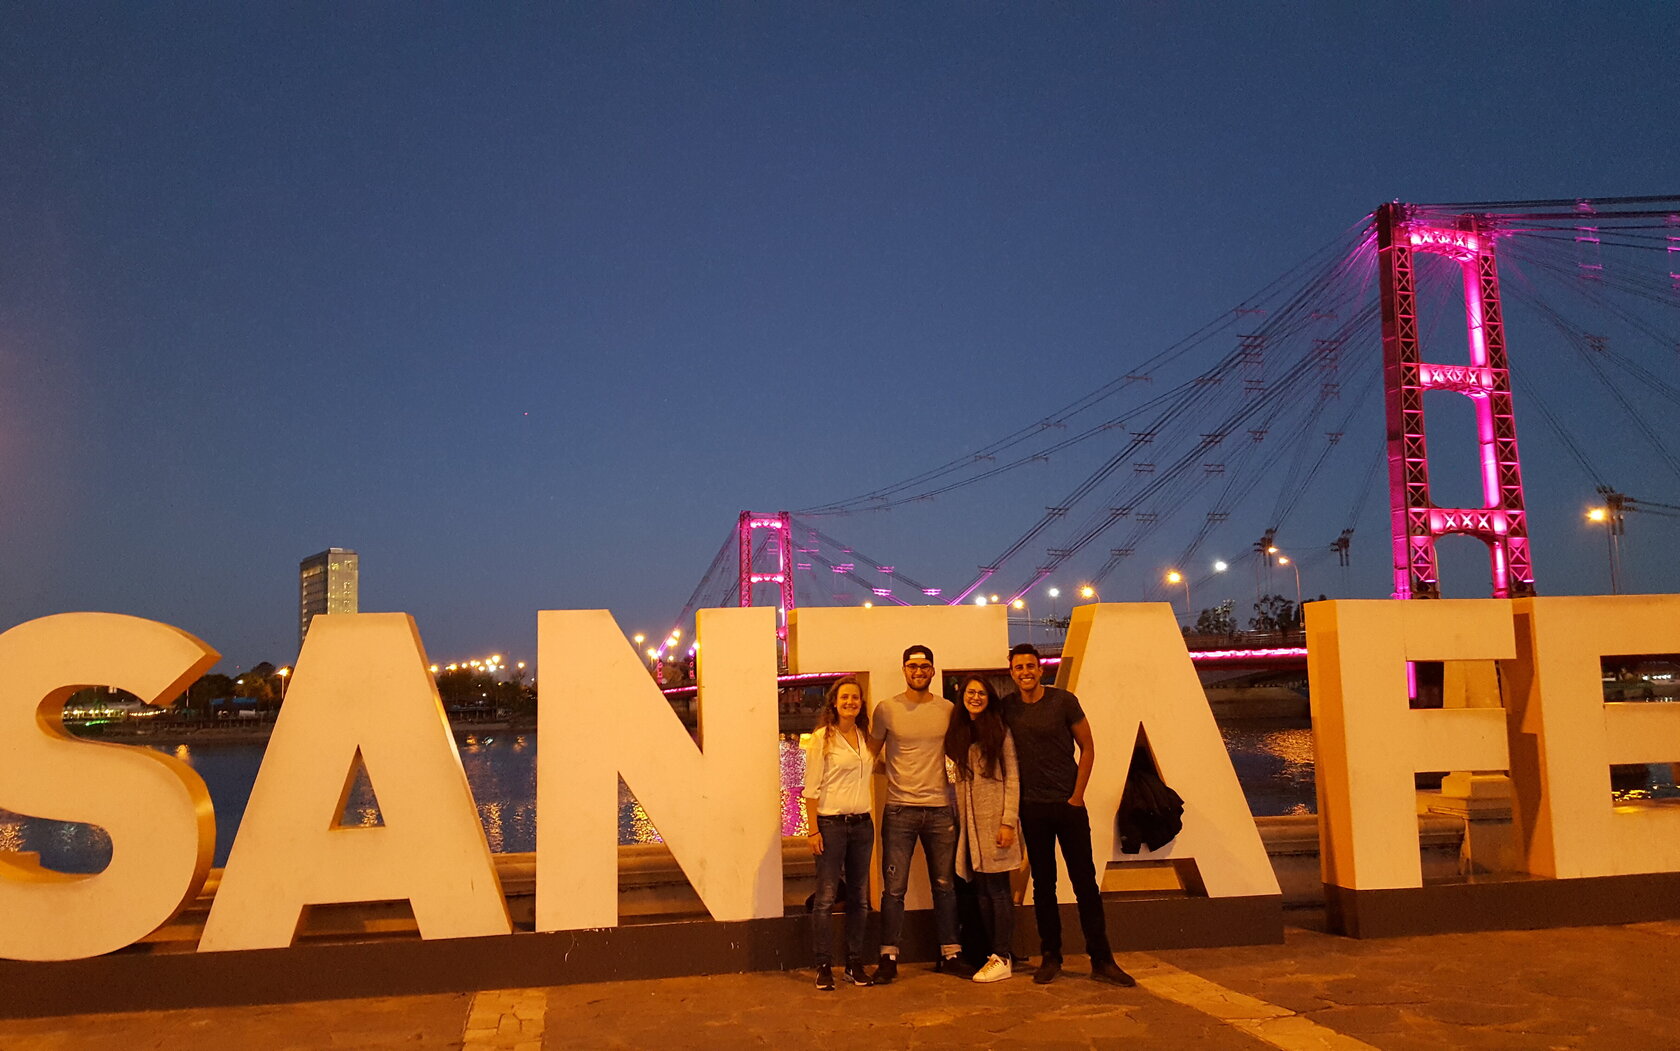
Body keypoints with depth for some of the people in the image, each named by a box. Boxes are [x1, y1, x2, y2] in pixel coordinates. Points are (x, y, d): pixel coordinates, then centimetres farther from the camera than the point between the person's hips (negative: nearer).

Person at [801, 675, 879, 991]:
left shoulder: (865, 738, 11)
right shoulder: (821, 738, -5)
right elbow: (811, 788, -7)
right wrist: (813, 830, -13)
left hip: (862, 823, 5)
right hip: (831, 823, -5)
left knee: (859, 897, 8)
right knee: (826, 897, -4)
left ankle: (855, 964, 17)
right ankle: (824, 967, 5)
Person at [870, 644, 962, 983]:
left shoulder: (948, 709, 5)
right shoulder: (887, 709, 0)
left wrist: (954, 777, 4)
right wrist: (893, 769, -1)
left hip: (940, 808, 2)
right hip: (899, 809, -2)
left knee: (945, 885, 9)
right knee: (894, 888, -1)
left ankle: (950, 954, 20)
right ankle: (889, 958, 8)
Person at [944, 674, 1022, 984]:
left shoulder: (1000, 731, -2)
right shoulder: (957, 734, 13)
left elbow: (1012, 779, -6)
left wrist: (1008, 821, -13)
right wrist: (958, 817, 5)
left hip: (994, 820, -5)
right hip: (969, 821, 5)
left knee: (997, 889, -3)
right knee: (982, 891, 7)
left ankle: (1002, 958, 2)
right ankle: (997, 953, 15)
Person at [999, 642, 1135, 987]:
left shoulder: (1063, 701, -5)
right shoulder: (1006, 707, 2)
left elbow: (1087, 748, 0)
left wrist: (1078, 795, -4)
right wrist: (1012, 797, 4)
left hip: (1068, 803, -2)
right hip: (1032, 807, 2)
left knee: (1085, 881, 0)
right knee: (1043, 884, 8)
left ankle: (1101, 959, 6)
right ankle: (1050, 957, 17)